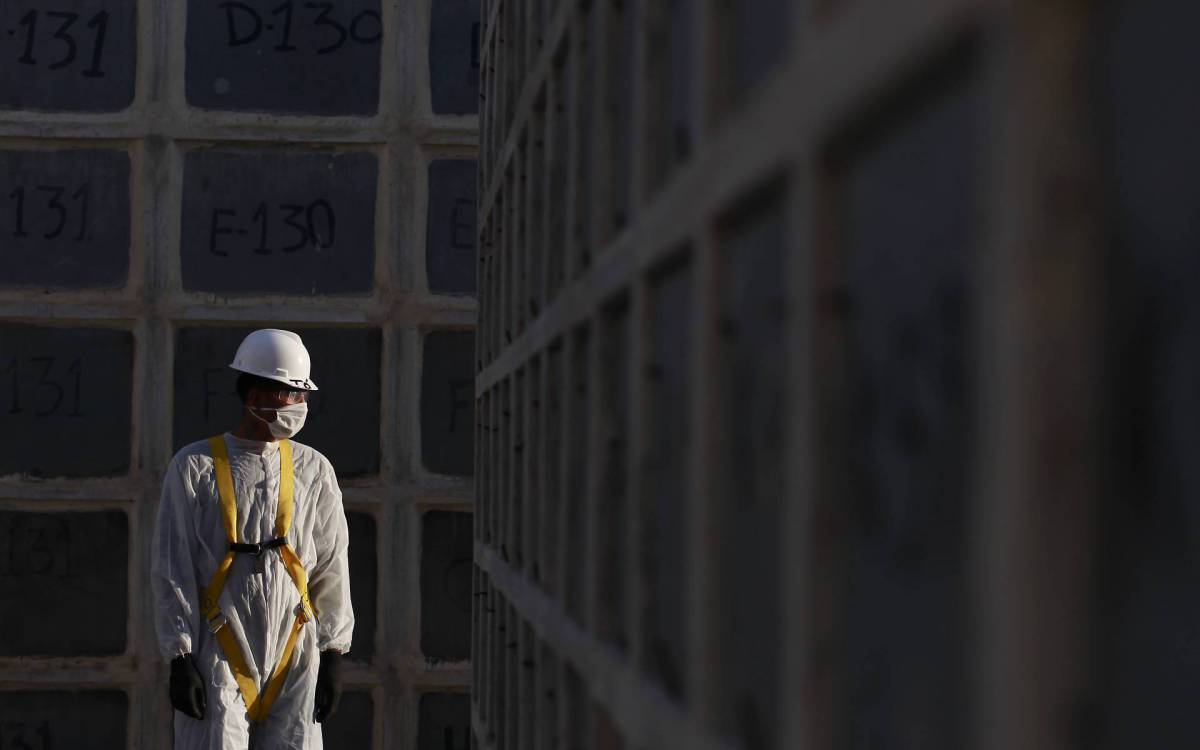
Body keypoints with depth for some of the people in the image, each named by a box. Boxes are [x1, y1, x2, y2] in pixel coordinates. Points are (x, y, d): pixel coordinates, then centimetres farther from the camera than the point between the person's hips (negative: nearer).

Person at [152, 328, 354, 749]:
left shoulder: (314, 471, 8)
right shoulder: (195, 467, -1)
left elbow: (332, 569, 11)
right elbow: (171, 569, -2)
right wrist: (180, 659, -7)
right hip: (220, 653, -3)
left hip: (295, 655, 3)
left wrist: (332, 658, 6)